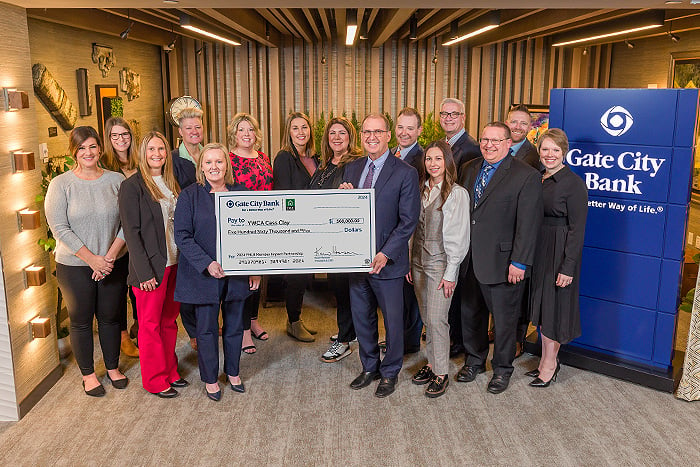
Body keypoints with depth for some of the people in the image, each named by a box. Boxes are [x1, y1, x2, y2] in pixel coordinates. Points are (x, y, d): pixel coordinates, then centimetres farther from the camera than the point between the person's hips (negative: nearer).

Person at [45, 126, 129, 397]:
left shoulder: (116, 181, -1)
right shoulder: (61, 184, -6)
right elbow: (59, 228, -11)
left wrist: (110, 255, -13)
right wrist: (92, 259, -15)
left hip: (113, 264, 2)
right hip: (75, 266, -1)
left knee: (110, 317, 14)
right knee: (81, 321, 11)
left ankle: (113, 367, 32)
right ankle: (88, 374, 28)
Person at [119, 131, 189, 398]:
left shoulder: (171, 183, 11)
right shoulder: (132, 186, -9)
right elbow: (131, 232, -13)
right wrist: (144, 272, -17)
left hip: (175, 263, 6)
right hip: (151, 266, -6)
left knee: (169, 320, 16)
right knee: (151, 324, 6)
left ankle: (170, 371, 29)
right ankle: (155, 380, 18)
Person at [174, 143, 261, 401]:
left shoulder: (241, 193, 4)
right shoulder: (190, 195, -5)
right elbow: (182, 236, -10)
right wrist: (207, 263, -20)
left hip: (237, 272, 3)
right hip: (204, 275, -3)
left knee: (234, 324, 14)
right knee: (207, 328, 8)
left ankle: (233, 372, 34)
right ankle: (210, 378, 26)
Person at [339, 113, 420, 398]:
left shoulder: (405, 173, -9)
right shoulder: (352, 169, 8)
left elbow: (408, 221, -12)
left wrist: (385, 254, -20)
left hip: (387, 261, -5)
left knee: (392, 320, 9)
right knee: (361, 317, 16)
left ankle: (390, 372, 29)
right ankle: (369, 367, 36)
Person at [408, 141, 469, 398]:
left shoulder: (457, 194, -8)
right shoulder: (421, 189, 8)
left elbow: (459, 237, -10)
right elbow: (412, 228, 12)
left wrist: (450, 273, -12)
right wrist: (409, 262, 8)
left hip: (441, 263, -5)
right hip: (418, 261, 6)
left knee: (436, 319, -6)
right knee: (427, 318, 12)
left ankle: (441, 373, 6)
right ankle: (432, 363, 25)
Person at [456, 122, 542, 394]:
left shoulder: (526, 176, -10)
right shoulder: (469, 169, 9)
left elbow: (528, 224, -14)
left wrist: (519, 262, -17)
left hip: (502, 262, -5)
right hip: (469, 260, 6)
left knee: (504, 319, 9)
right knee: (470, 315, 18)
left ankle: (502, 369, 30)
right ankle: (474, 361, 39)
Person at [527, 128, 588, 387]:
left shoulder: (574, 183, -13)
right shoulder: (537, 180, 8)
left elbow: (577, 229, -15)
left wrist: (568, 267, -18)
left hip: (559, 250, -7)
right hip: (537, 249, 7)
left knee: (554, 305, 3)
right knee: (541, 304, 14)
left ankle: (549, 363, 18)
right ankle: (548, 359, 28)